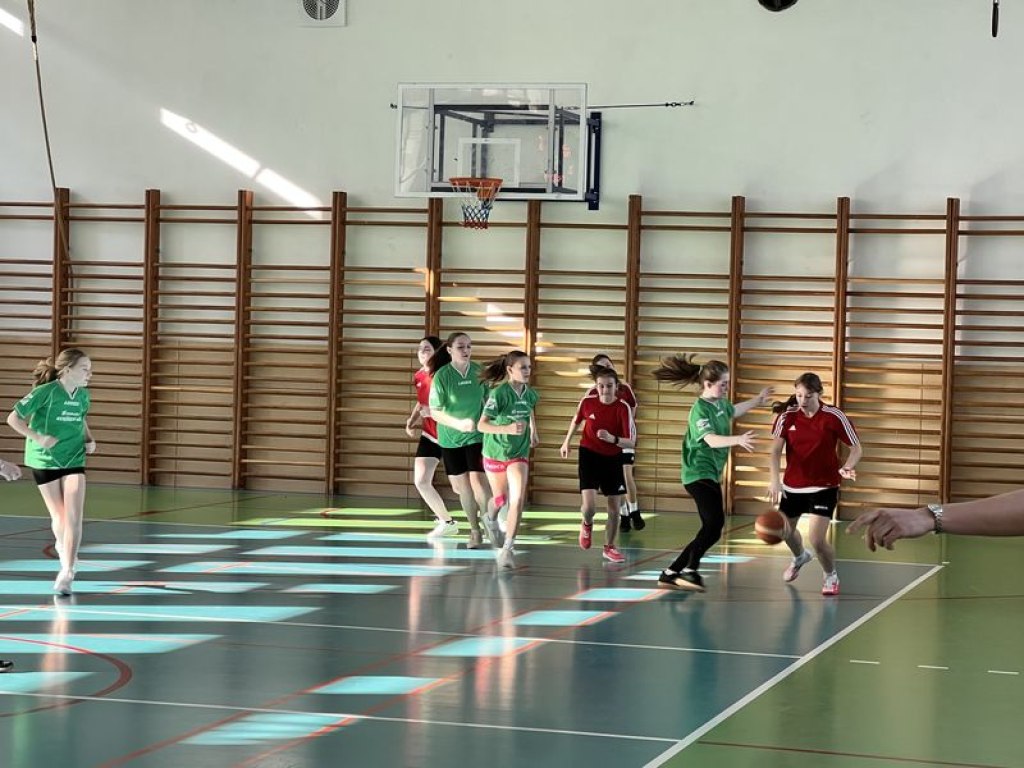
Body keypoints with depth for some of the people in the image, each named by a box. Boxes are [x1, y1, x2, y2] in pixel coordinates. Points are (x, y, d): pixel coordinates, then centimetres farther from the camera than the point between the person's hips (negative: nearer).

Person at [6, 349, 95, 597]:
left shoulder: (83, 395, -1)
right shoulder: (45, 392, -17)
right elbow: (13, 419, -13)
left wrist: (89, 440, 4)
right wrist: (38, 438, -23)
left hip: (74, 461, 3)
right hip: (44, 460, -3)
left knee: (74, 518, -11)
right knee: (59, 517, 8)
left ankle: (66, 573, -8)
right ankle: (62, 545, 42)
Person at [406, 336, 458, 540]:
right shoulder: (418, 377, 4)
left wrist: (434, 411, -29)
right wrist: (411, 421, 6)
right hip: (429, 435, 6)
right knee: (421, 482, 0)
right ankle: (446, 522, 16)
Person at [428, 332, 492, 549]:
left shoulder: (478, 371, -4)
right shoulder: (441, 376, -12)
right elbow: (435, 412, -11)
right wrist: (459, 424, -23)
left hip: (477, 436, 0)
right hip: (450, 439, 0)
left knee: (478, 482, -14)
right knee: (463, 486, 7)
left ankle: (489, 520, 10)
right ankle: (475, 531, 25)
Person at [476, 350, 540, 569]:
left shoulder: (530, 394, -4)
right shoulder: (499, 393, -21)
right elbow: (481, 425, -25)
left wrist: (533, 431, 24)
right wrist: (508, 429, -38)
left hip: (519, 454, 2)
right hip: (495, 453, -2)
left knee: (518, 499, -18)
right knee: (500, 499, 16)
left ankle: (507, 549, -19)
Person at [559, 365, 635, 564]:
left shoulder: (623, 408, -18)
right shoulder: (587, 402, -12)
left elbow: (631, 442, -22)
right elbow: (576, 421, 11)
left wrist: (613, 439, -40)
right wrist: (566, 442, 23)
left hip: (613, 459, 1)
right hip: (589, 455, -1)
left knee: (615, 508, 5)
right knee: (589, 505, -16)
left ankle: (609, 548, 27)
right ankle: (587, 525, 21)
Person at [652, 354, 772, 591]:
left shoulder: (721, 403, 10)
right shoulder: (700, 409, -17)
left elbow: (734, 411, 35)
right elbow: (711, 439, -32)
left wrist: (758, 400, 42)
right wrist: (737, 440, -46)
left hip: (711, 474, 10)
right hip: (699, 474, -10)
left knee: (711, 529, 6)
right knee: (714, 525, -22)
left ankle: (671, 573, 11)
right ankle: (690, 571, -18)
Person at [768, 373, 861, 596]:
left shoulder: (834, 417, -16)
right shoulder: (787, 416, -10)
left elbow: (856, 448, -9)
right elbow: (776, 449, -17)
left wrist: (847, 468, -30)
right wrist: (775, 479, -33)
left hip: (824, 486, -4)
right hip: (792, 485, 4)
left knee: (817, 540, -15)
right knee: (786, 532, 21)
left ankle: (831, 576, 16)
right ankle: (800, 557, 58)